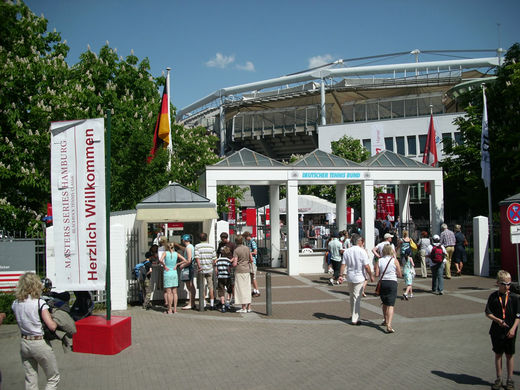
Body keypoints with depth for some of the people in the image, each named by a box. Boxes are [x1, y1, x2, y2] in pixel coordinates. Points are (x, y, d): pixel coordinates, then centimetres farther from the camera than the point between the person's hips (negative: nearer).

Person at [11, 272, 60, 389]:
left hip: (24, 343, 6)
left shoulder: (15, 304, 1)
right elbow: (52, 326, -20)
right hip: (40, 343, -6)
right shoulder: (39, 303, -17)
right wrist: (56, 321, -1)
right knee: (53, 379, 9)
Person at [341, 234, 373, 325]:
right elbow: (366, 266, -12)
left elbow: (343, 264, -1)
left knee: (352, 297, 20)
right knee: (357, 298, 0)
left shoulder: (346, 251, 1)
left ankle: (353, 315, 34)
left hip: (350, 277, 5)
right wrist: (371, 276, -1)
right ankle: (355, 319, 2)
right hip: (359, 277, -5)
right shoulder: (362, 251, -13)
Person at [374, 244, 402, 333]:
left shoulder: (379, 261, 1)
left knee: (384, 303, 21)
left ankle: (386, 321, 37)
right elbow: (400, 275, -1)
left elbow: (376, 274, -2)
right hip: (392, 283, -2)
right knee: (390, 305, -6)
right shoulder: (395, 261, -3)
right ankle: (389, 325, -18)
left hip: (382, 283, 2)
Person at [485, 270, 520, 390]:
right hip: (497, 330, 1)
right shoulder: (493, 297, -3)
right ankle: (498, 379, 22)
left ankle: (510, 379, 21)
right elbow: (488, 313, 0)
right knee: (498, 354, 10)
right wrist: (498, 320, -16)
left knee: (510, 354, 8)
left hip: (510, 332, -1)